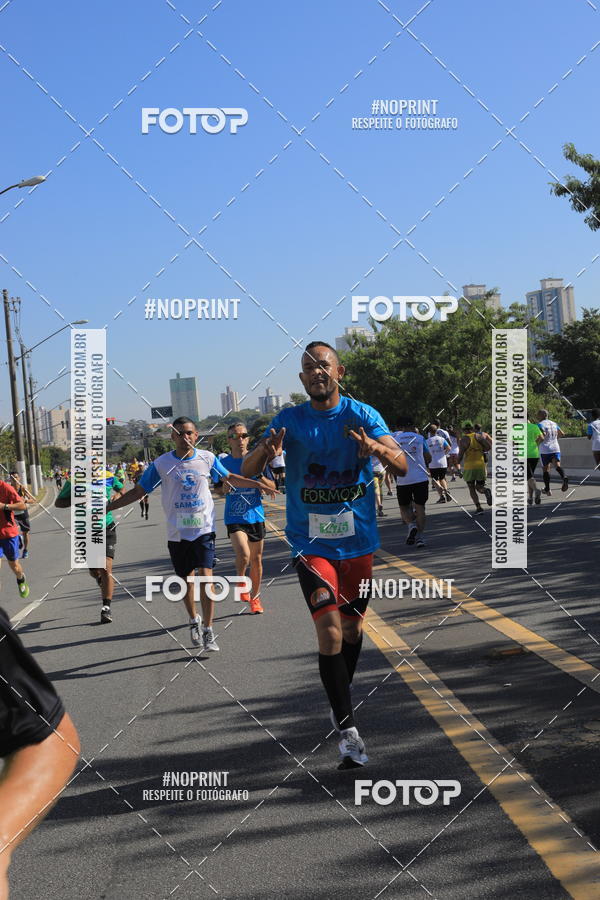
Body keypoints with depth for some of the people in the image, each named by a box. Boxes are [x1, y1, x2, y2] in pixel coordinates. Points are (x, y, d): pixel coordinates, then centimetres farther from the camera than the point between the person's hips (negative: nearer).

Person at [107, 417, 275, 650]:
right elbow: (138, 491, 4)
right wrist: (107, 507, -1)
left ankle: (208, 631, -5)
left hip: (203, 528, -1)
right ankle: (194, 621, 35)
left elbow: (229, 478, 17)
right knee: (186, 581, 10)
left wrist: (259, 484, 16)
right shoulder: (161, 464, -3)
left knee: (206, 577, -13)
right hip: (177, 532, 1)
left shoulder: (207, 458, 0)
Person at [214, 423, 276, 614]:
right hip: (234, 517, -1)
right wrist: (226, 485, -10)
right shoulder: (223, 463, 1)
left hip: (255, 515, 1)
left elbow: (272, 487, 1)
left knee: (256, 559, 10)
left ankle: (255, 597, 27)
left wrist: (259, 477, -18)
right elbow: (219, 489, 12)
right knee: (243, 554, -23)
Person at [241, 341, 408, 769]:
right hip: (311, 543, -2)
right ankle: (348, 730, -11)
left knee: (353, 626, 14)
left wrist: (375, 447, -36)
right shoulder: (289, 420, -3)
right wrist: (265, 451, -32)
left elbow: (402, 465, -14)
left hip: (358, 541, 2)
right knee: (329, 630, -14)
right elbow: (247, 472, -8)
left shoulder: (362, 415, -4)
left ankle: (341, 701, 39)